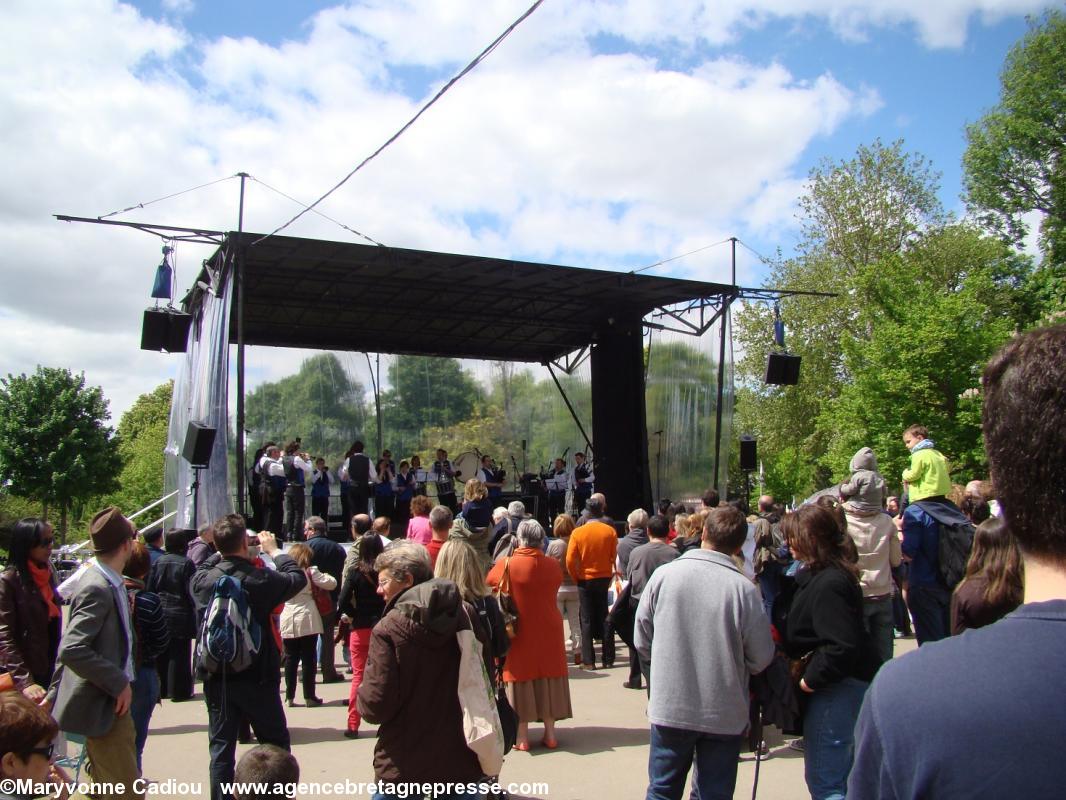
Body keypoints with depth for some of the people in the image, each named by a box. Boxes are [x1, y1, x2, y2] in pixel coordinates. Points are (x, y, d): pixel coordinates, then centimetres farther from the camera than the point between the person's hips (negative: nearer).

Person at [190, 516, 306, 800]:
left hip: (217, 678, 3)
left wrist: (221, 554, 15)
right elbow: (298, 577, -1)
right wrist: (274, 550, 9)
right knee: (276, 744, 14)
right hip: (258, 678, -3)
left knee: (221, 748, 13)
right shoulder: (260, 580, -19)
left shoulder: (202, 580, -9)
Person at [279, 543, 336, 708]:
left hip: (287, 622, 3)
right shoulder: (310, 572, -6)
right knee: (308, 659, 4)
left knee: (290, 659, 9)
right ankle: (309, 696, 6)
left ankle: (289, 697, 12)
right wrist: (326, 576, 14)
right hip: (307, 621, -3)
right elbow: (331, 584, -5)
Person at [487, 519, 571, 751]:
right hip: (548, 633, 2)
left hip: (518, 634, -2)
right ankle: (550, 734, 18)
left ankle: (522, 736, 11)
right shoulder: (553, 566, -5)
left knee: (521, 679, 6)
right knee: (548, 678, 12)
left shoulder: (506, 566, -13)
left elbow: (487, 583, 3)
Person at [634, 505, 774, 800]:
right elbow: (761, 658, -7)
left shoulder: (663, 574, -11)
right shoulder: (744, 589, -16)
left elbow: (642, 641, -2)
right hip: (725, 714, -1)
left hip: (669, 707, 1)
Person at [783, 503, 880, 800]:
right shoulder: (819, 574, 8)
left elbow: (843, 646, -30)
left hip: (836, 687, -11)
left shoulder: (828, 584, -25)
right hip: (839, 685, 11)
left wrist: (812, 678, -19)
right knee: (840, 775, 23)